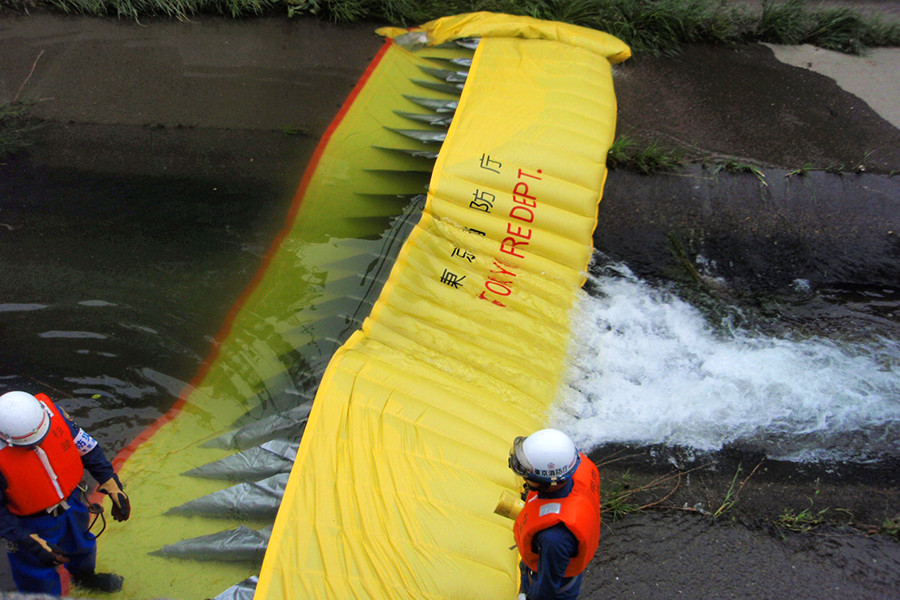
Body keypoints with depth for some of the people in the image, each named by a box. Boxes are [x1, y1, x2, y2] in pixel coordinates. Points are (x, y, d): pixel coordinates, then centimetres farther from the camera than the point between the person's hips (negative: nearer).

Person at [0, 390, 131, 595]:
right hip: (31, 526, -5)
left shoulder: (48, 409, -26)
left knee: (82, 547, 32)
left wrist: (112, 485, -6)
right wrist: (33, 544, -23)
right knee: (43, 586, 15)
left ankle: (84, 577, 65)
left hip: (72, 504, 5)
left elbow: (85, 445, -8)